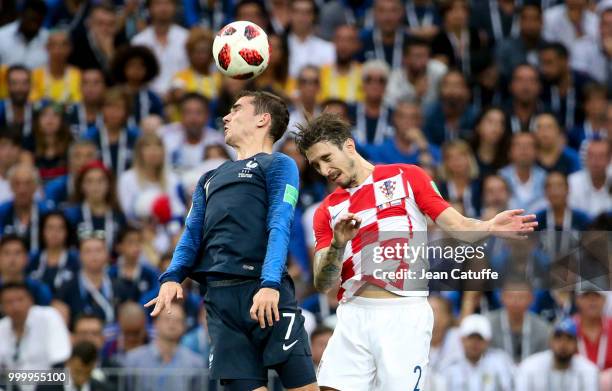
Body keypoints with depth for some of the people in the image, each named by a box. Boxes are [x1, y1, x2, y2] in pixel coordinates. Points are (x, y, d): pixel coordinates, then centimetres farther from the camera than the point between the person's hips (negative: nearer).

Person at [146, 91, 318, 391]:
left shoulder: (278, 165, 8)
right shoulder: (210, 180, 27)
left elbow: (279, 227, -6)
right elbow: (192, 235, 18)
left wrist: (269, 284, -20)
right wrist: (172, 277, -2)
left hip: (266, 295, -5)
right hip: (220, 297, 5)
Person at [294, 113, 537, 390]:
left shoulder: (406, 177, 7)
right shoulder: (327, 211, 14)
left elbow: (457, 226, 2)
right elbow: (322, 283, 5)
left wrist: (489, 227, -19)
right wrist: (338, 244, -14)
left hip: (404, 313, -3)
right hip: (353, 313, 3)